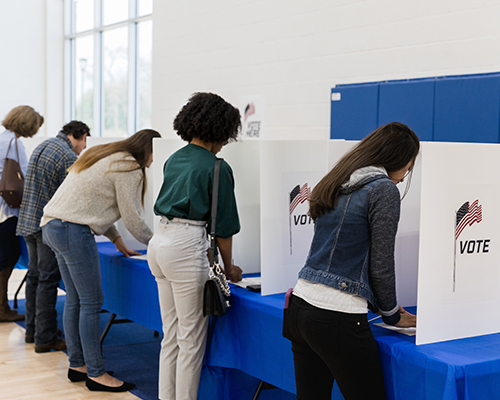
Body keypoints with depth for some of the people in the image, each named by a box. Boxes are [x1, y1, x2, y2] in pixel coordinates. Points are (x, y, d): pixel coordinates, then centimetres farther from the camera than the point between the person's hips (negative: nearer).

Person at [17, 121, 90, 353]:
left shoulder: (42, 147, 15)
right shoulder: (69, 157, -14)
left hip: (28, 220, 9)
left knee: (35, 276, 17)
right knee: (48, 280, -4)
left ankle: (32, 330, 26)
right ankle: (45, 338, 0)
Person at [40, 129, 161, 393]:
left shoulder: (106, 157, 21)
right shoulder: (129, 168, -9)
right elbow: (132, 219, -9)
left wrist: (116, 239, 24)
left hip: (52, 225, 10)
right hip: (73, 230, -10)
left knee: (74, 300, 14)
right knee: (91, 302, -5)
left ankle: (76, 365, 22)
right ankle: (95, 374, 0)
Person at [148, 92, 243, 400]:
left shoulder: (174, 159, 13)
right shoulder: (217, 168, -8)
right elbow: (223, 224, -5)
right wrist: (229, 267, 9)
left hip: (160, 240, 8)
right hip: (187, 248, -8)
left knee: (171, 335, 17)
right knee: (192, 340, 2)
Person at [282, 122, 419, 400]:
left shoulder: (335, 184, 16)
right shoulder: (383, 189, -8)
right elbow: (381, 264, -8)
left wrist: (384, 305, 23)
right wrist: (391, 314, 9)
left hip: (300, 304, 8)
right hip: (337, 319, -8)